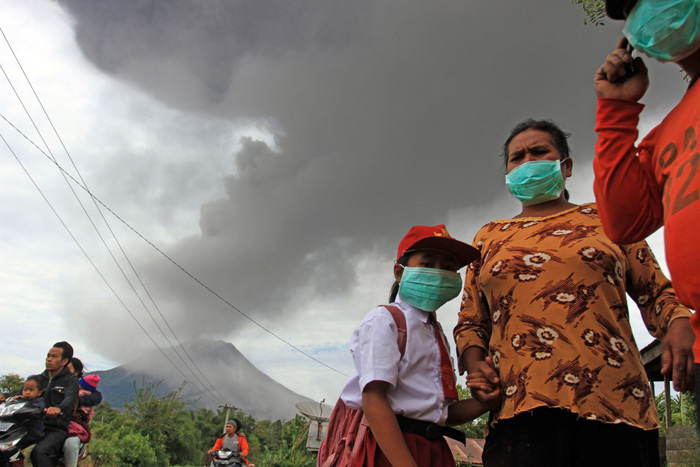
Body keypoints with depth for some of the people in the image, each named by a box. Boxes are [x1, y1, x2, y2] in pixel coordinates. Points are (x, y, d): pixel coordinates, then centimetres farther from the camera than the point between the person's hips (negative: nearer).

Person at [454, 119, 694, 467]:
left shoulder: (605, 221, 18)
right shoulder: (488, 238, 20)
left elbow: (655, 293, 15)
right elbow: (471, 320, 21)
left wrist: (680, 330, -6)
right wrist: (475, 365, 2)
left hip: (612, 403, 0)